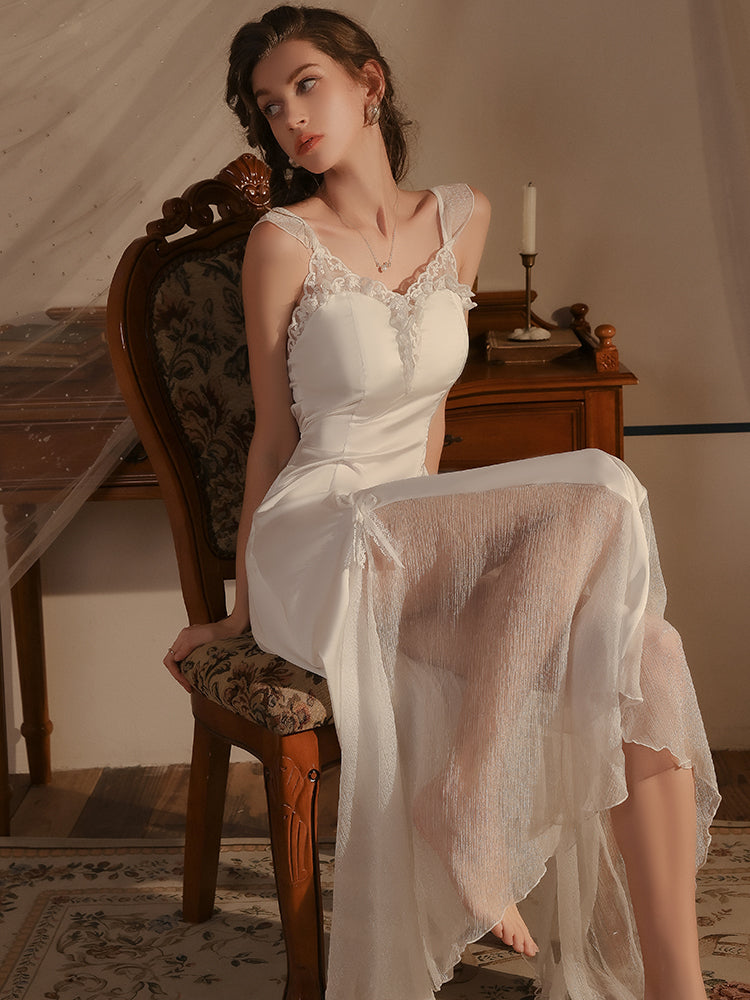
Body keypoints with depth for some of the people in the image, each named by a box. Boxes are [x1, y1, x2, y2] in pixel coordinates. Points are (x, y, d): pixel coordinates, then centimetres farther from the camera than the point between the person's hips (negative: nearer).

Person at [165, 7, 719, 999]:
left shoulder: (461, 218, 9)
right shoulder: (285, 242, -6)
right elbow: (272, 439, 2)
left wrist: (431, 536, 16)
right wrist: (242, 609, 8)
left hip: (414, 545, 5)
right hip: (316, 548, -5)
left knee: (645, 655, -23)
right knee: (600, 498, -27)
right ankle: (467, 797, -21)